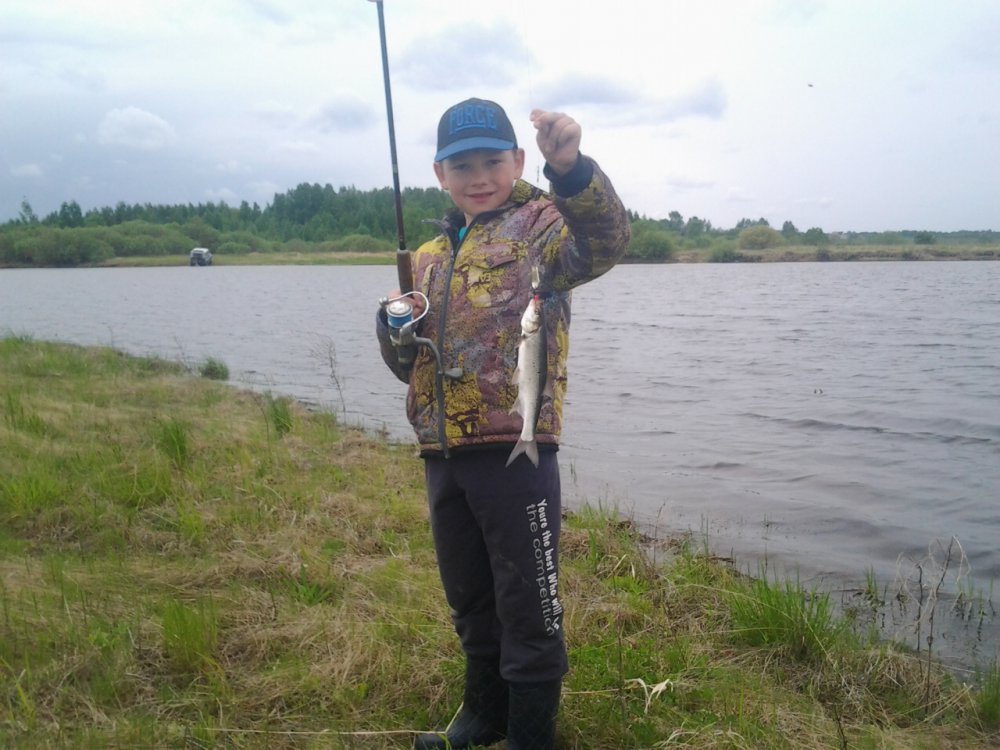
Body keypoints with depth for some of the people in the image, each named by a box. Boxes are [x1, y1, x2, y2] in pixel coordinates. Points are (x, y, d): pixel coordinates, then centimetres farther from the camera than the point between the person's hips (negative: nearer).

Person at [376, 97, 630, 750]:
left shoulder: (541, 225, -3)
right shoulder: (428, 259, 17)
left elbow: (604, 241, -26)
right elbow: (409, 367, 21)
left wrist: (571, 168, -44)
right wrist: (393, 328, -2)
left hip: (515, 453, -7)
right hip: (442, 456, 7)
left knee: (528, 607, 4)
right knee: (470, 603, 22)